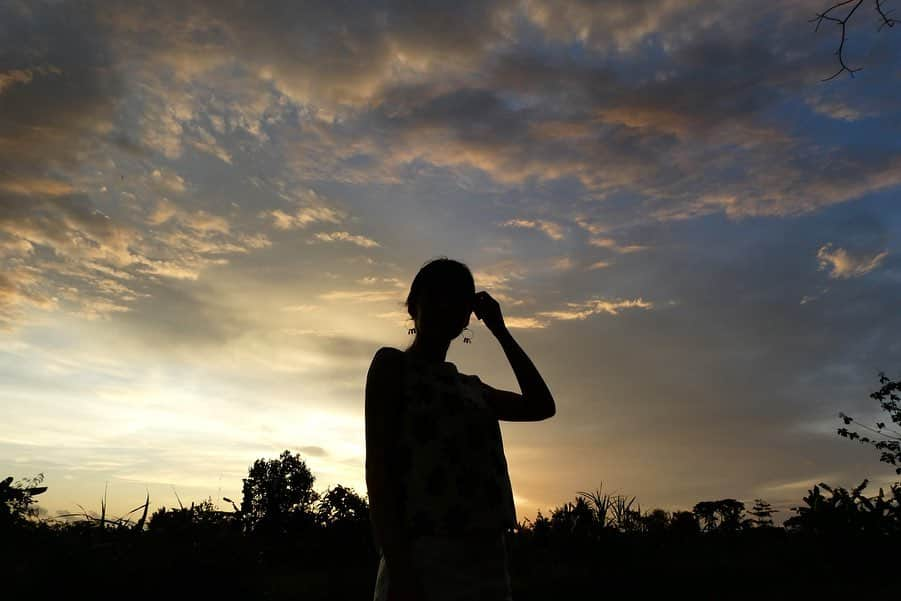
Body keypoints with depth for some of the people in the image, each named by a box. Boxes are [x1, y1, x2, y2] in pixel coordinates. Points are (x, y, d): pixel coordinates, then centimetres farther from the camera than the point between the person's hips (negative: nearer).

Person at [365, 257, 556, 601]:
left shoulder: (469, 386, 20)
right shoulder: (392, 364, 1)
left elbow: (541, 406, 18)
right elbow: (377, 467, -8)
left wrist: (500, 330, 18)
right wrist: (398, 569, -19)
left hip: (487, 559, 7)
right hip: (424, 557, -7)